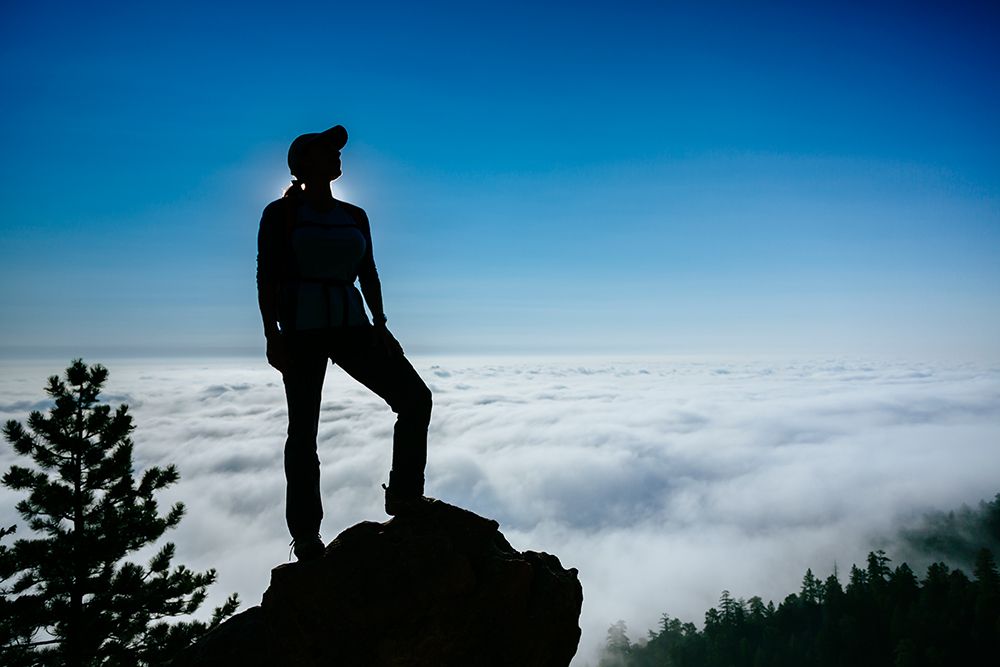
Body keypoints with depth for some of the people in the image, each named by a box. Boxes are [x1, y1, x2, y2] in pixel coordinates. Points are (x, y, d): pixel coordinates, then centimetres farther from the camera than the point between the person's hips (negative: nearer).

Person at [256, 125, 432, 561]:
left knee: (415, 397, -9)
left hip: (351, 328, 4)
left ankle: (404, 496, 3)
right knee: (303, 429, -2)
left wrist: (379, 324, 3)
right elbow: (266, 276, -4)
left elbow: (368, 275, 14)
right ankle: (305, 535, 8)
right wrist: (272, 335, -13)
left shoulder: (354, 216, 15)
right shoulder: (280, 213, 1)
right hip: (301, 331, -4)